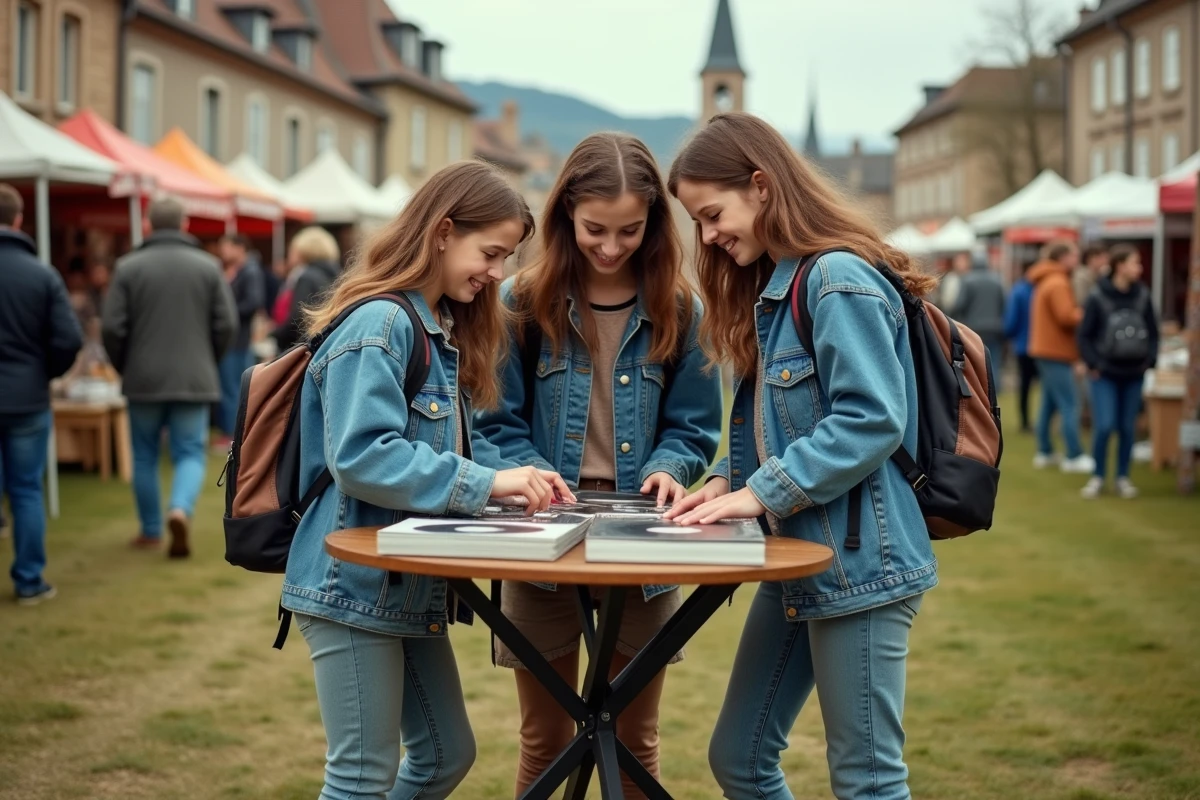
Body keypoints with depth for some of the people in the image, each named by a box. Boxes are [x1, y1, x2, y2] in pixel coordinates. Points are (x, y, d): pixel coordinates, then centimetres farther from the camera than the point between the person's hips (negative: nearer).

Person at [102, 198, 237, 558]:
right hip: (194, 379, 0)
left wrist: (124, 367, 11)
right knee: (190, 453, 5)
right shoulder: (208, 266, 0)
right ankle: (181, 508, -21)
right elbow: (227, 325, -2)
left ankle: (151, 531, 19)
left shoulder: (129, 266, -3)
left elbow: (112, 327, -5)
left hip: (143, 379, 0)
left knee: (145, 456, 13)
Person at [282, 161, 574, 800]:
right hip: (354, 582, -10)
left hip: (411, 585, 10)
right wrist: (486, 484, -29)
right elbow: (360, 457, -28)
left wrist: (516, 479, -6)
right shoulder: (379, 325, -18)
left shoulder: (444, 329, 12)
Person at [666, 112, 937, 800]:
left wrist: (758, 493, -19)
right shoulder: (769, 289, 15)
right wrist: (728, 480, 2)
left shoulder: (839, 279, -14)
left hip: (857, 561, -10)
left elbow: (871, 420, -22)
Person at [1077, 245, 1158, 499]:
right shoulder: (1098, 297, -7)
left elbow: (1153, 332, 11)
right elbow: (1085, 335, -3)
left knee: (1127, 428, 8)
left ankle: (1123, 478, 20)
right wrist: (1093, 364, -9)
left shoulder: (1143, 296, 3)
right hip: (1105, 374, -3)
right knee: (1104, 426, -7)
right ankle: (1098, 477, 10)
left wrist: (1149, 360, 1)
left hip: (1134, 374, 3)